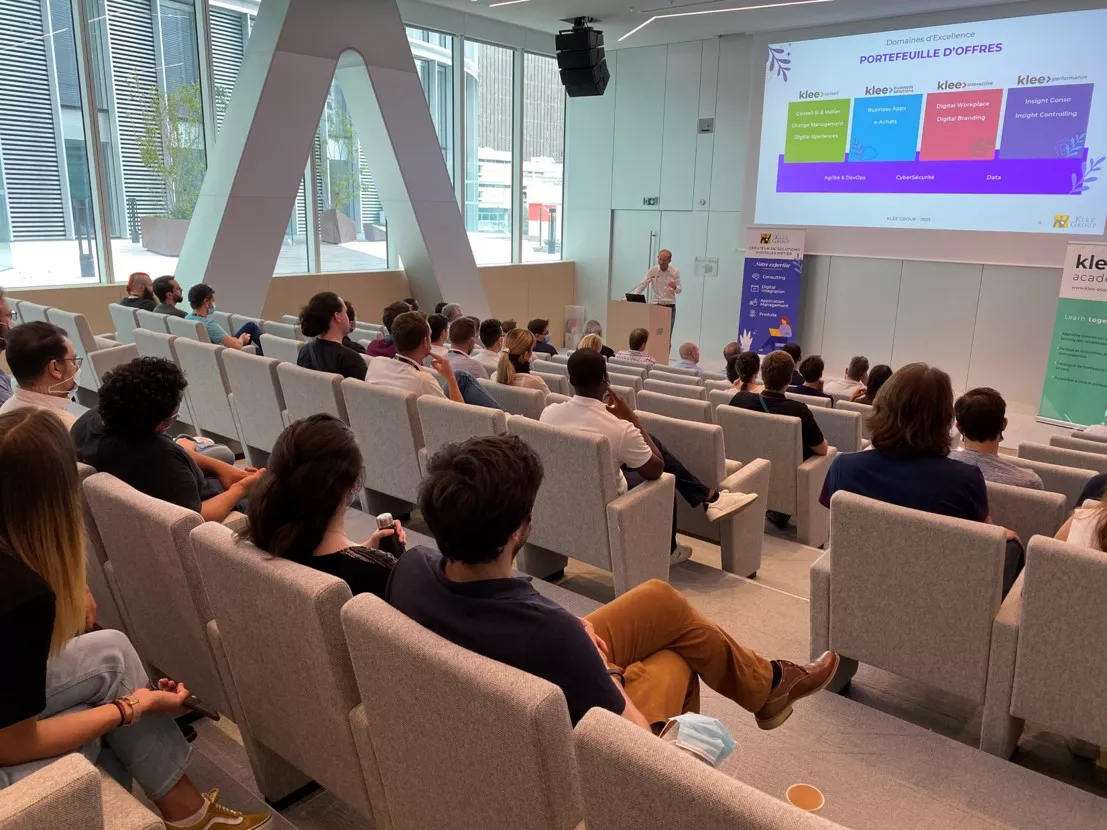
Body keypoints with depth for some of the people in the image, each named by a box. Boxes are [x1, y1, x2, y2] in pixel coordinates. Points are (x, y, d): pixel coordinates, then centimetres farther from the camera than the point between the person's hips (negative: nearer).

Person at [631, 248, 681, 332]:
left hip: (670, 306, 0)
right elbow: (642, 285, -2)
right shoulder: (652, 271, 1)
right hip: (656, 305, 0)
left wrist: (675, 287, -21)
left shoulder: (675, 271, 1)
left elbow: (679, 290, 3)